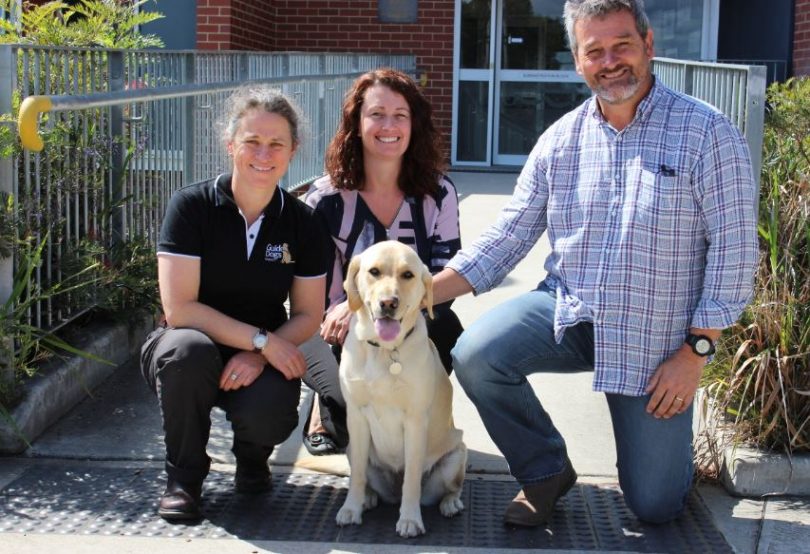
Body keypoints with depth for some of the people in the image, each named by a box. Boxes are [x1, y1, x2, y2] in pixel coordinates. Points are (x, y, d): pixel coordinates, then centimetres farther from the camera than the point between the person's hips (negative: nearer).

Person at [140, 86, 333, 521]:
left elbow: (308, 315, 0)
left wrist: (259, 355, -19)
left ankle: (251, 454, 12)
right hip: (192, 351, -1)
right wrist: (261, 338, -23)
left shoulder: (303, 223, -4)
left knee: (267, 417, -31)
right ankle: (183, 476, -9)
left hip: (265, 356, 1)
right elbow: (178, 308, -19)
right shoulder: (192, 206, -13)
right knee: (188, 349, -37)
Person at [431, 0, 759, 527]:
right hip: (567, 309, 3)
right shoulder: (560, 139, 1)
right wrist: (424, 293, -10)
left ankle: (668, 432, 39)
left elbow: (733, 250, -12)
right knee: (475, 355, -23)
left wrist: (695, 350, -15)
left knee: (655, 507, 1)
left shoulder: (706, 132, -12)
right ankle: (546, 472, 3)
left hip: (656, 340, -3)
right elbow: (508, 236, 2)